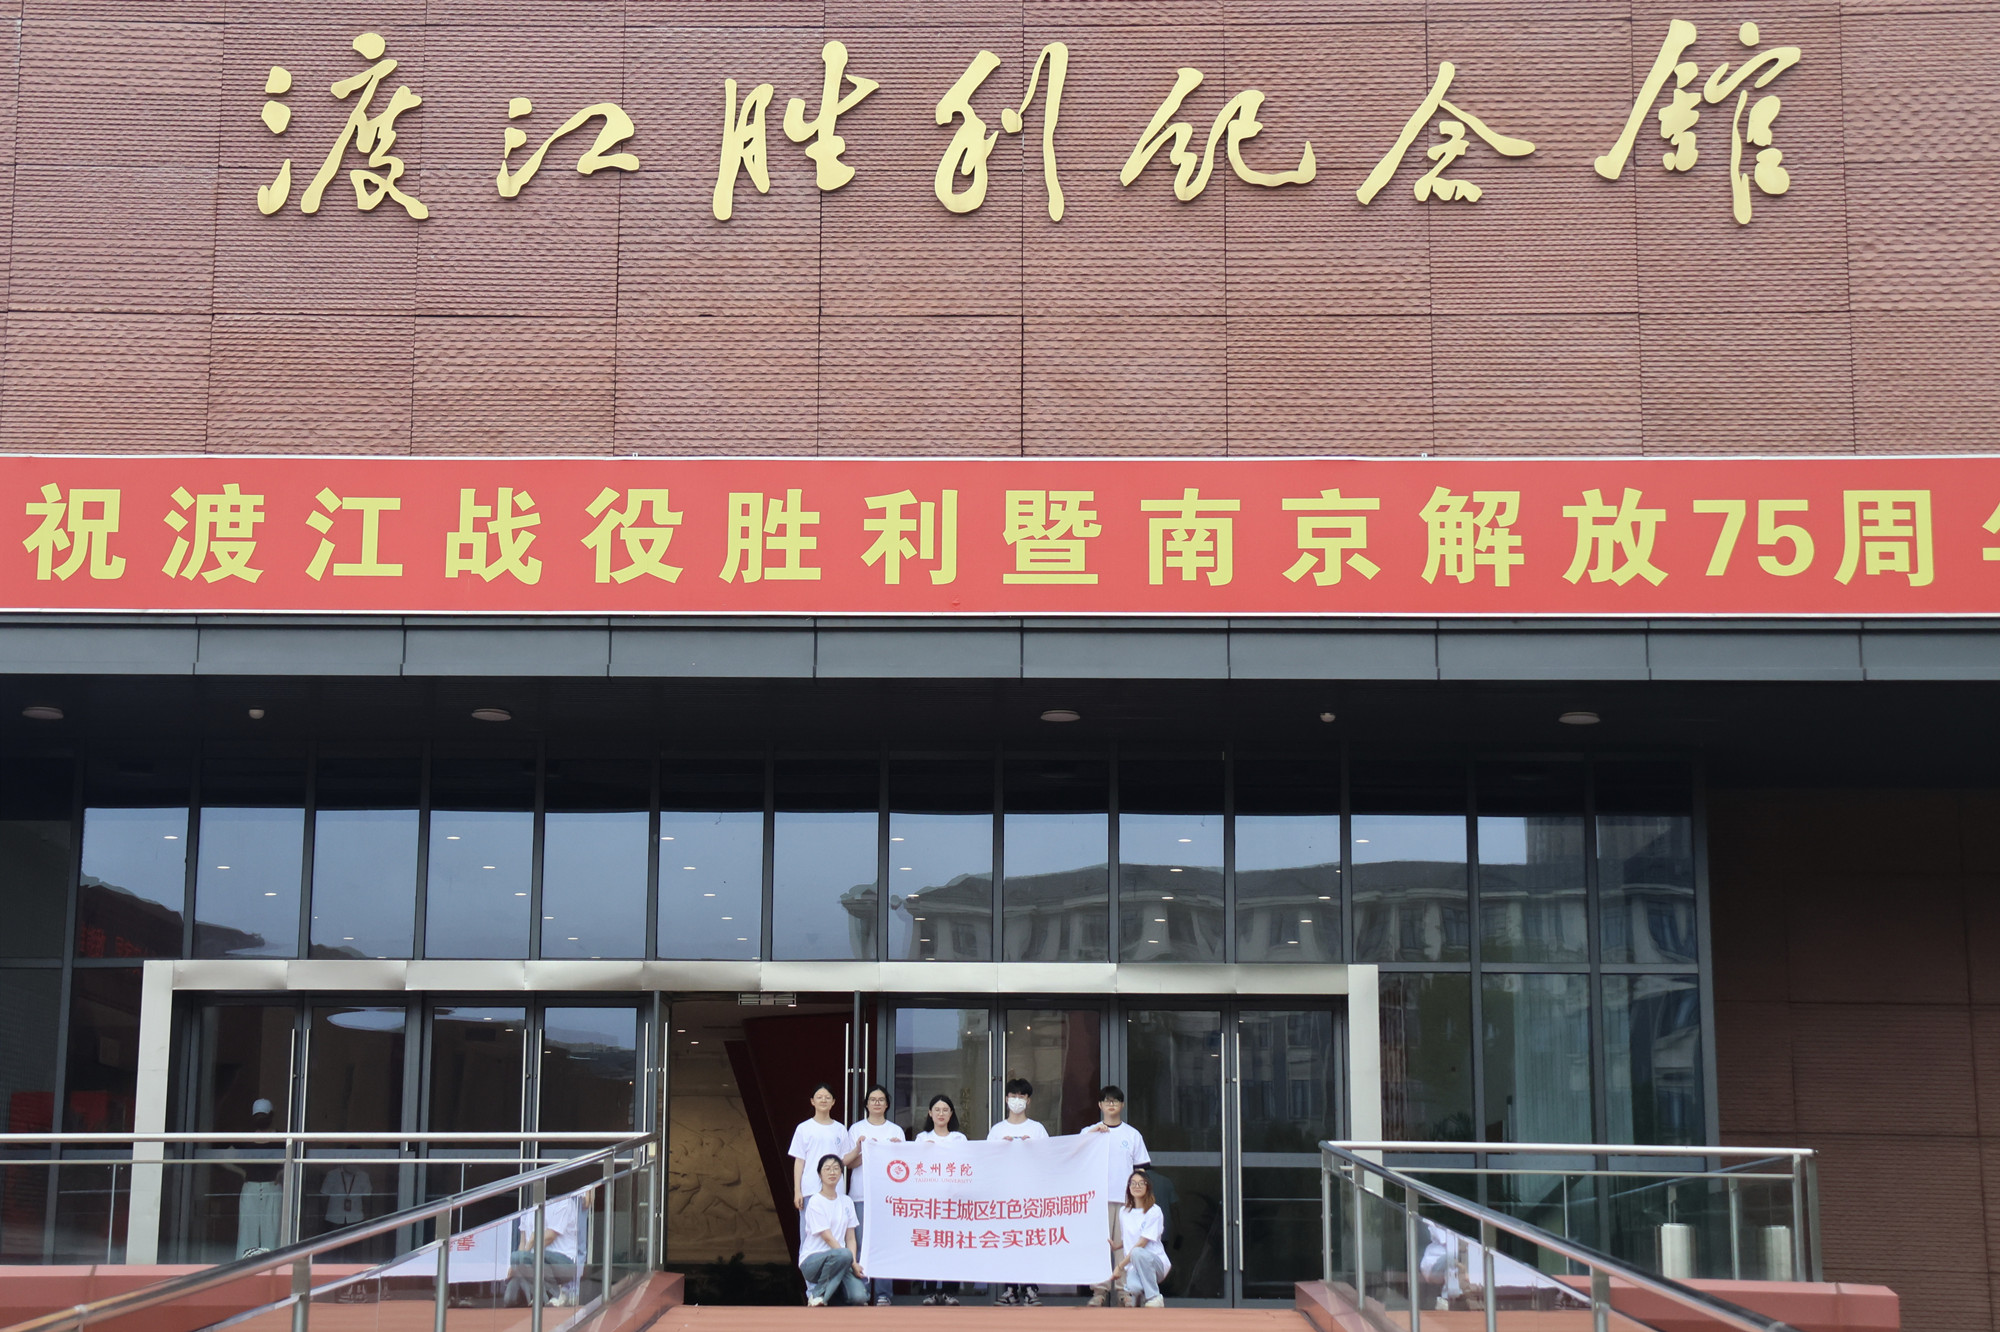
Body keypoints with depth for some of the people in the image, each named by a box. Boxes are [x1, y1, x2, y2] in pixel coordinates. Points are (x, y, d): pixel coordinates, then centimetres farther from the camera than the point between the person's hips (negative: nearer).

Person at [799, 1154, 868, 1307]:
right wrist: (852, 1264, -18)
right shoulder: (815, 1202, -8)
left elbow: (850, 1238, 8)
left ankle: (834, 1285, 12)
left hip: (837, 1260, 5)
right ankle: (817, 1295, -17)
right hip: (812, 1260, -5)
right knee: (844, 1255, -37)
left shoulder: (846, 1202, 10)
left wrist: (854, 1262, -11)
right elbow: (828, 1238, -14)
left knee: (859, 1297, -21)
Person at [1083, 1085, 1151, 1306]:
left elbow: (1141, 1168, 13)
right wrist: (1094, 1132, -17)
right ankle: (1100, 1290, -5)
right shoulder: (1090, 1132, 11)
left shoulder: (1132, 1134, 13)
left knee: (1124, 1244, -3)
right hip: (1099, 1197, -1)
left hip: (1126, 1198, 1)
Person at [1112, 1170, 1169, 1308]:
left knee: (1137, 1253, -39)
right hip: (1133, 1264, 2)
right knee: (1133, 1288, -35)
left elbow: (1141, 1244, -12)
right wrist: (1112, 1244, -3)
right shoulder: (1124, 1211, 12)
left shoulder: (1154, 1211, -6)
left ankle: (1154, 1299, -23)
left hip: (1155, 1263, -2)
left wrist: (1120, 1266, -15)